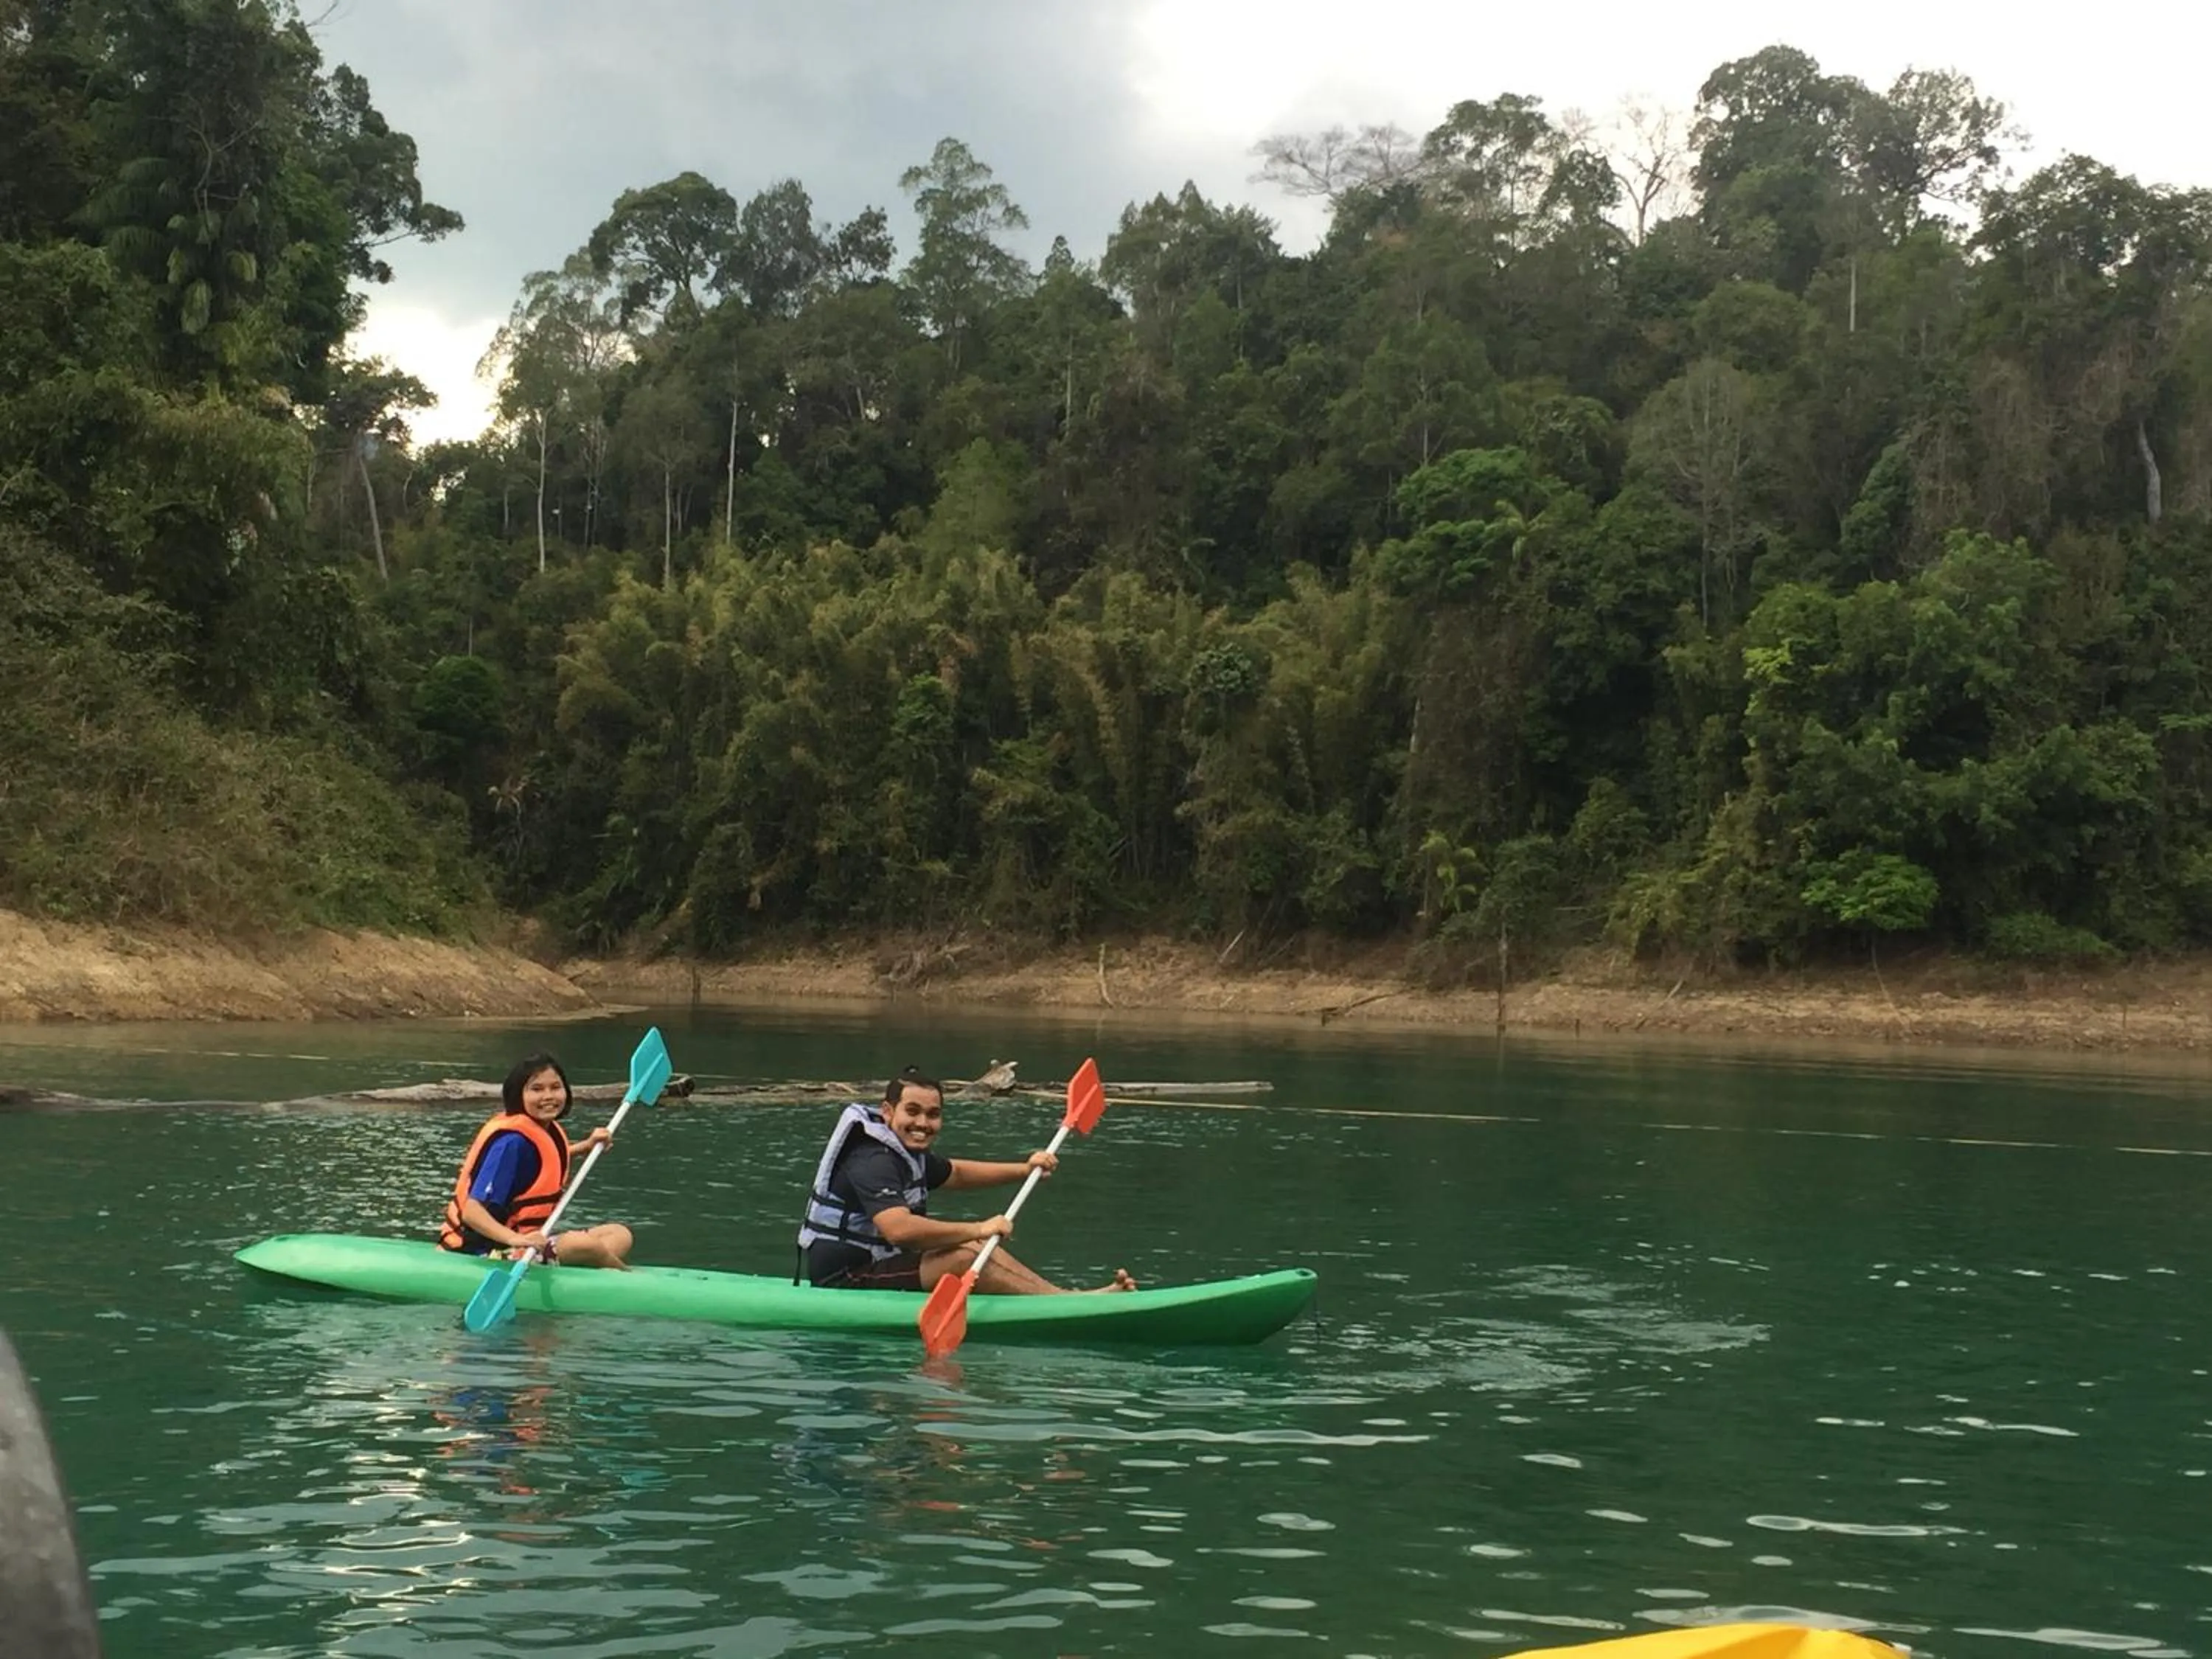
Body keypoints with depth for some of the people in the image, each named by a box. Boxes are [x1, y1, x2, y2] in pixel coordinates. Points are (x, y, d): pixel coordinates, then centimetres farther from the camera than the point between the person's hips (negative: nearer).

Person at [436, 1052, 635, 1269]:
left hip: (527, 1239, 10)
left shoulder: (550, 1131, 8)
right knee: (586, 1245, -27)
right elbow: (472, 1211, -27)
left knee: (620, 1235, 2)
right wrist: (514, 1239, -43)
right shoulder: (512, 1141, -20)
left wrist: (586, 1146, 27)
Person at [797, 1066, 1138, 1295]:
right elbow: (899, 1229, -38)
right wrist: (979, 1229, -29)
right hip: (843, 1282, -11)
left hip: (874, 1264, 11)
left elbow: (956, 1173, 28)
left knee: (976, 1247, 5)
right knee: (966, 1258, -20)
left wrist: (1025, 1170, 14)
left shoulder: (911, 1151, 9)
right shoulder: (873, 1160, -23)